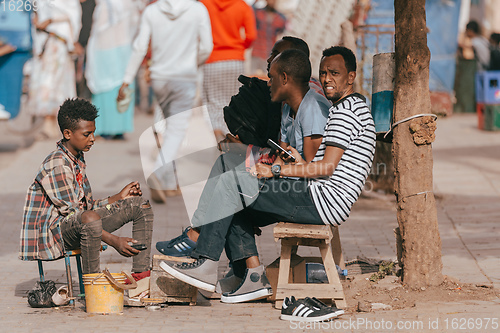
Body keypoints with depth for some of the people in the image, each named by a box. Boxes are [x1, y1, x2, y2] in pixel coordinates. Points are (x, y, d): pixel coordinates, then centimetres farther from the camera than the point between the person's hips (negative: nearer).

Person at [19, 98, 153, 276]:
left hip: (79, 225, 10)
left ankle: (141, 274, -4)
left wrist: (119, 197, 9)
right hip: (54, 230, -10)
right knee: (90, 218, -44)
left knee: (141, 205, 5)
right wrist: (114, 241, -27)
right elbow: (71, 213, -24)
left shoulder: (77, 160, 13)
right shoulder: (56, 165, -19)